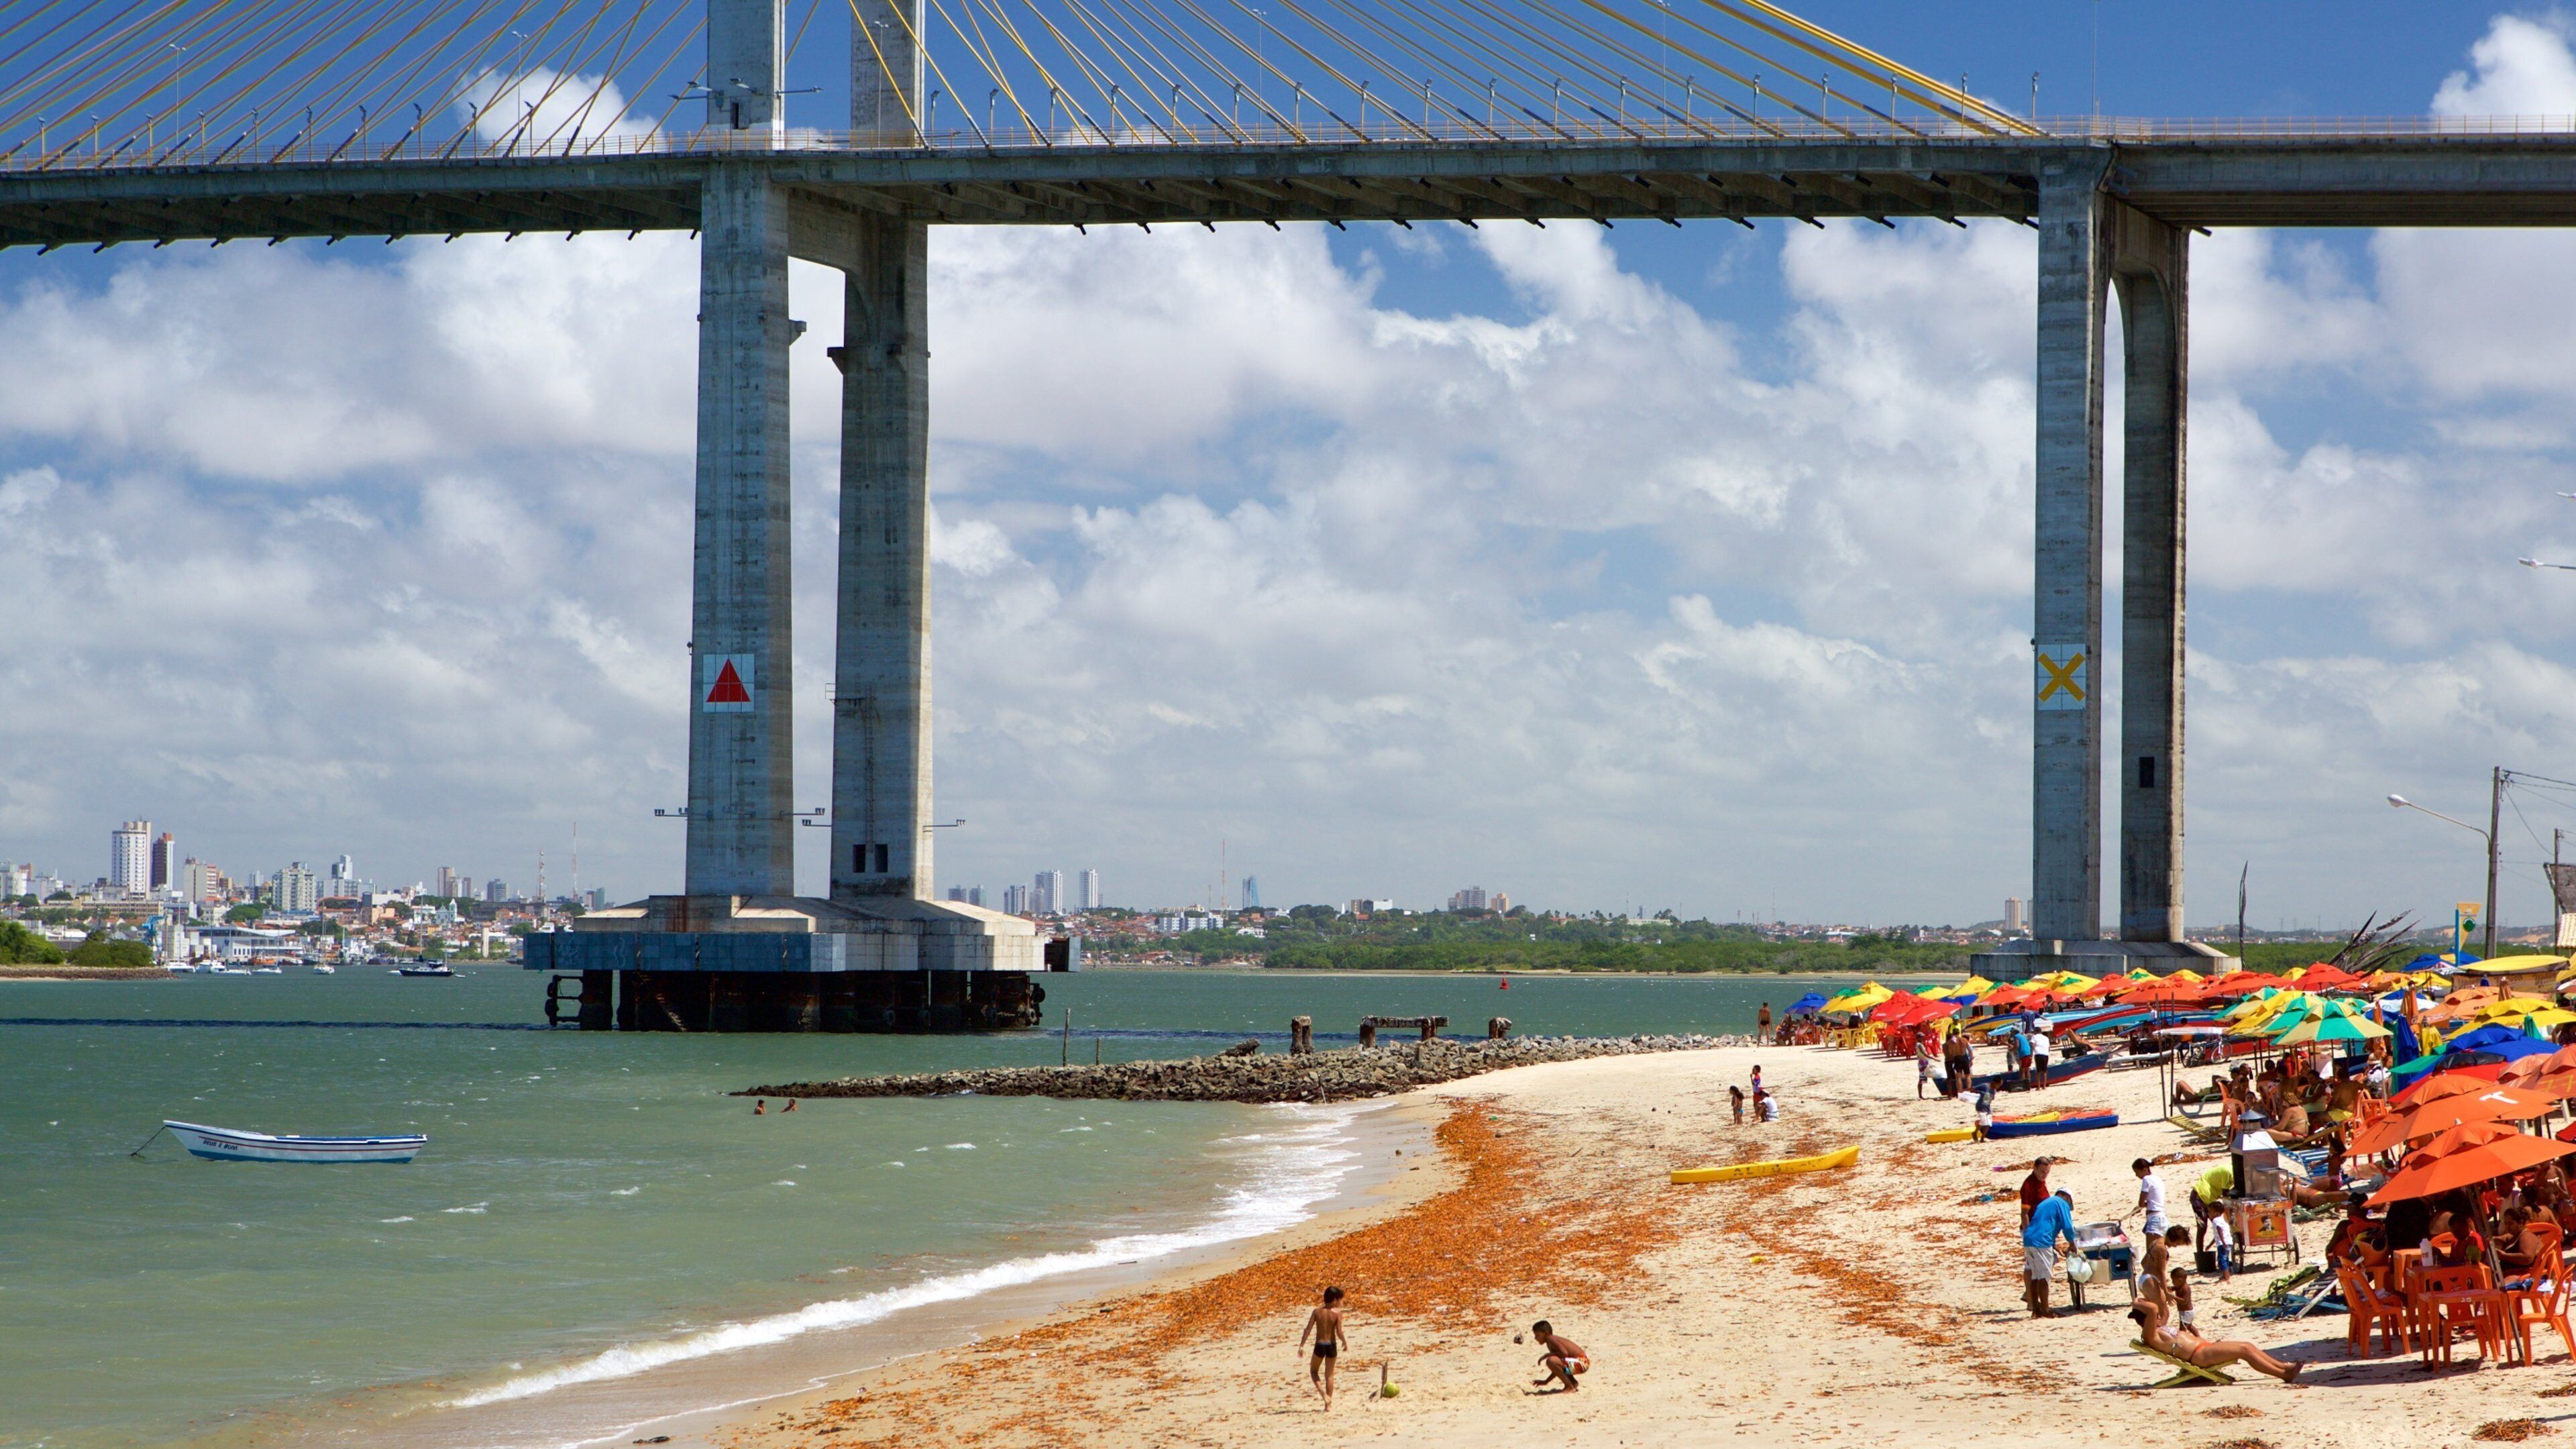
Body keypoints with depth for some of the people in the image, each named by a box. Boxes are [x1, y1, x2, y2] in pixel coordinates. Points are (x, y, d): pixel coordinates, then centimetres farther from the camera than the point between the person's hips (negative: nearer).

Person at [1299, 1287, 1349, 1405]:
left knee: (1313, 1371, 21)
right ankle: (1328, 1404, 13)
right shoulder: (1337, 1313, -10)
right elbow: (1339, 1333, -17)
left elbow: (1308, 1329, -8)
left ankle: (1322, 1391, -5)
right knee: (1329, 1375, 13)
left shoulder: (1317, 1312, -4)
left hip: (1319, 1346, 0)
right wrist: (1344, 1342, 3)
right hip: (1332, 1346, 0)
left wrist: (1302, 1345, -4)